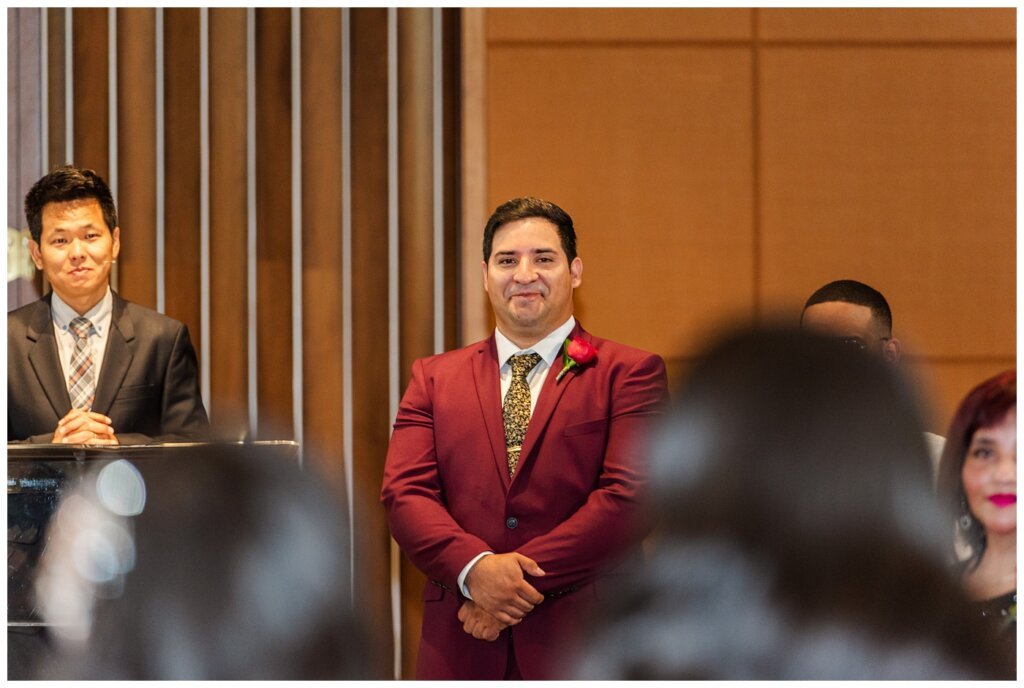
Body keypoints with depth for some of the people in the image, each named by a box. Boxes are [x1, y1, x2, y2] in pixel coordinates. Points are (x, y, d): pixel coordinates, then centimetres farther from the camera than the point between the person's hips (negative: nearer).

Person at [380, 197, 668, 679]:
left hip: (585, 647, -2)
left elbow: (629, 496, -7)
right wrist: (475, 567, -15)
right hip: (462, 649, 2)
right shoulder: (433, 378, 14)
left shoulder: (631, 373, 5)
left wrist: (526, 575, -13)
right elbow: (404, 493, 3)